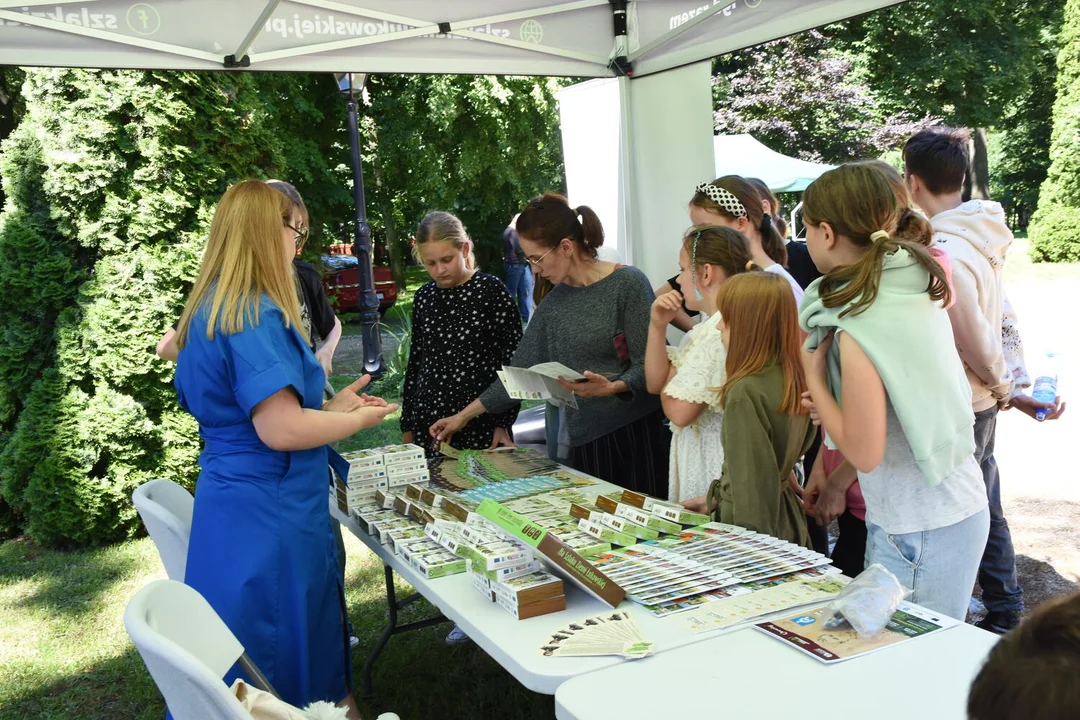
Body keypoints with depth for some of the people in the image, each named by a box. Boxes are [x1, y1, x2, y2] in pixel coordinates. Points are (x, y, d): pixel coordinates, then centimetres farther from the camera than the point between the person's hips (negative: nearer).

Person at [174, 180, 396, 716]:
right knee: (290, 671, 4)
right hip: (267, 517, -10)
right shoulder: (254, 314, -20)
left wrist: (330, 407, 17)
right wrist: (357, 419, -8)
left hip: (233, 504, 10)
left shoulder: (213, 309, 12)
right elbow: (282, 430, -24)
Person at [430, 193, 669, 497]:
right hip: (584, 437, 4)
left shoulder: (628, 283, -6)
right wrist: (465, 415, 12)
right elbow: (521, 370, 13)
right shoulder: (554, 303, 10)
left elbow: (648, 364, -8)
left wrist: (612, 387, -27)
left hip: (637, 429, -4)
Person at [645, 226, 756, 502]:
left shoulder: (723, 331, -20)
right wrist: (658, 326, 3)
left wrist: (669, 378, -2)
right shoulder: (707, 327, 11)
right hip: (697, 457, 9)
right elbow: (655, 383, 13)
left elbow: (679, 411, -23)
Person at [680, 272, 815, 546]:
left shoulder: (746, 392, -23)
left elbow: (753, 478, -22)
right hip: (788, 520, 8)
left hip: (756, 524, -8)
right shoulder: (794, 378, 1)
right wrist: (715, 499, 16)